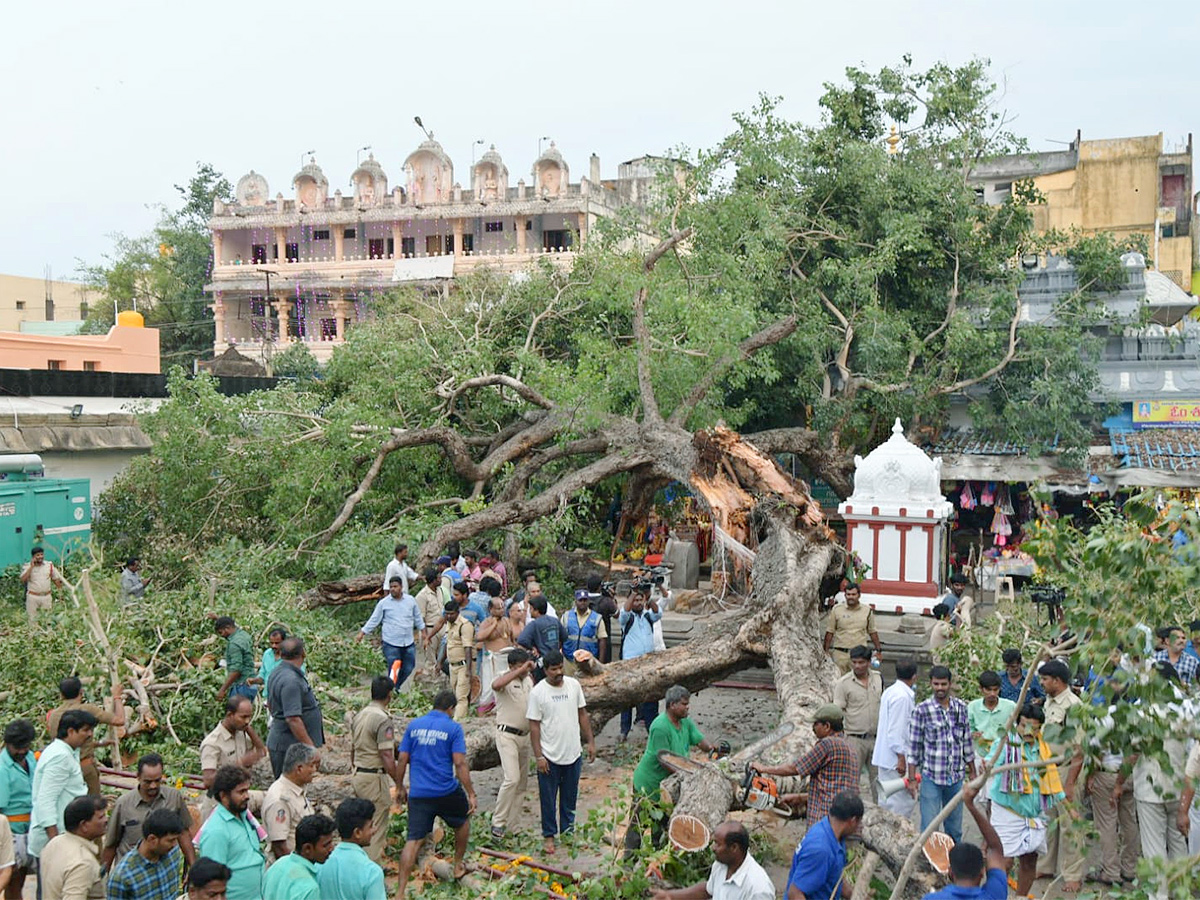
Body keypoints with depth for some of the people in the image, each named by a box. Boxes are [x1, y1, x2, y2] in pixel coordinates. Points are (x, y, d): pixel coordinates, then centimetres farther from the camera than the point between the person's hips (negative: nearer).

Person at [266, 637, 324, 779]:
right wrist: (310, 746, -24)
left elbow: (270, 704, 25)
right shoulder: (291, 681, -24)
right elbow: (293, 718, -28)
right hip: (289, 746, -10)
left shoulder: (277, 673, 10)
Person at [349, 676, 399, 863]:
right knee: (377, 828, 0)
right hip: (375, 778, -9)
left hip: (358, 776, 9)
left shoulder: (359, 715, 7)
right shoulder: (383, 720, -19)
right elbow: (387, 758, -22)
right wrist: (399, 784, -15)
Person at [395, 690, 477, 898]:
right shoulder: (453, 728, -6)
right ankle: (458, 866, 38)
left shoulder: (414, 725, 6)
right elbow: (459, 764, -12)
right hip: (446, 791, -3)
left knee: (413, 840, 5)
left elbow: (402, 759, 6)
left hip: (418, 793, 3)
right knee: (462, 821, 26)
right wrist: (471, 794, -8)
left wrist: (400, 788, 17)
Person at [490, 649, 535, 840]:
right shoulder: (505, 678, -11)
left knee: (522, 782, 11)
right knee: (512, 778, -18)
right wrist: (520, 670, -36)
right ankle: (498, 823, -8)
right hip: (507, 736, -8)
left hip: (525, 735, 8)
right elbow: (496, 685, -38)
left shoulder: (528, 680, 11)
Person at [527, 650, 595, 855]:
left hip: (573, 753, 4)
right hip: (549, 756, -4)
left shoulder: (573, 685, -1)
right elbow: (534, 726, -11)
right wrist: (538, 756, -13)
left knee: (570, 796, 17)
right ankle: (549, 836, 21)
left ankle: (568, 829, 33)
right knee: (548, 798, 7)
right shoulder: (537, 692, -13)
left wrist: (591, 742, 6)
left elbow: (583, 715, 9)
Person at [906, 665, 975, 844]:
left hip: (956, 776, 4)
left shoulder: (961, 707, 2)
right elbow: (914, 746, -6)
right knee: (929, 827, -2)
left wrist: (973, 772, 13)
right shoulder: (922, 710, -9)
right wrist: (912, 779, -7)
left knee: (955, 828, 15)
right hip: (931, 777, -4)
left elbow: (967, 742, 12)